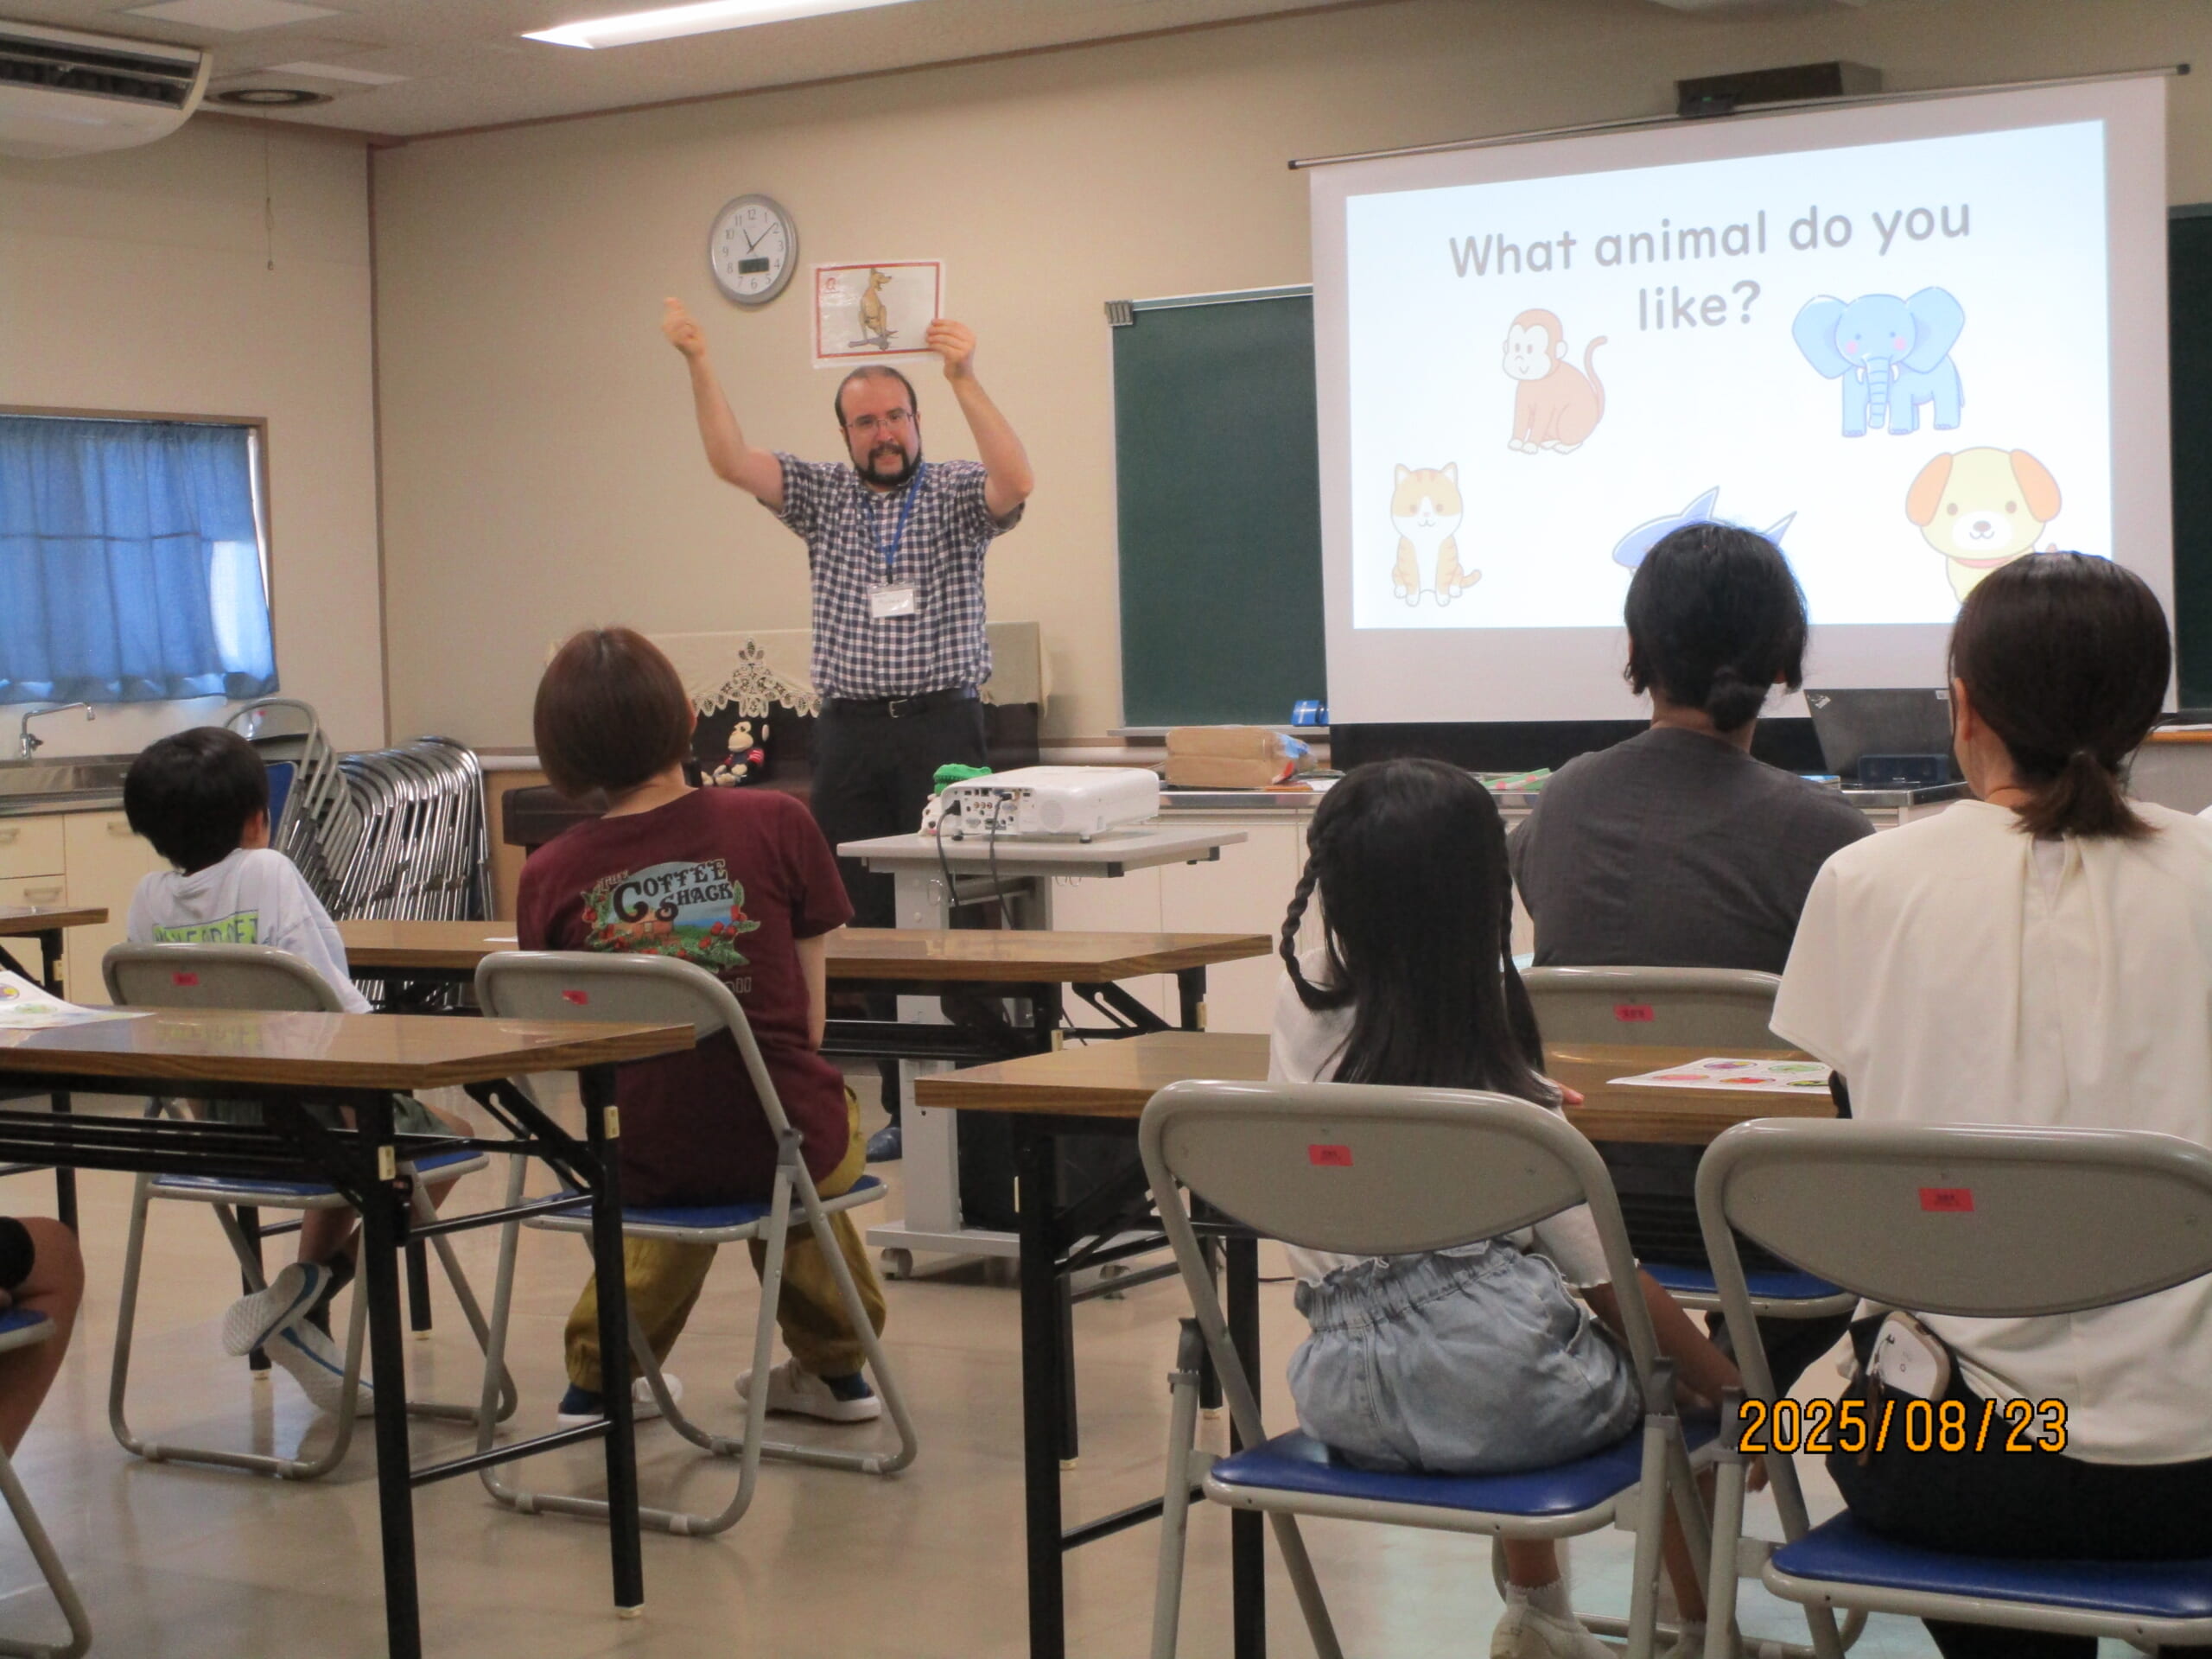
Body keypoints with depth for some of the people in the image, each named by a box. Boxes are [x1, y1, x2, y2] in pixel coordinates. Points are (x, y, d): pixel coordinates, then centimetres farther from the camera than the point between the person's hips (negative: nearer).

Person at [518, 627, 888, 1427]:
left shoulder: (550, 875, -5)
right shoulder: (774, 823, -9)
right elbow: (810, 1015, -2)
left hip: (637, 1159, 2)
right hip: (784, 1140, -1)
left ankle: (598, 1378, 44)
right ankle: (833, 1369, 45)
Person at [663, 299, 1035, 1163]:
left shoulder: (958, 493, 5)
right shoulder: (822, 495, 13)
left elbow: (1015, 481, -16)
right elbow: (732, 461, 2)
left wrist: (964, 378, -25)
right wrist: (699, 365, -10)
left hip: (942, 726, -3)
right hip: (850, 734, 3)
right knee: (869, 921, 1)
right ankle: (902, 1104, 6)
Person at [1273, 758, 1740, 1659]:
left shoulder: (1301, 1004, 2)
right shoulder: (1507, 1094, -7)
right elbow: (1608, 1282, -3)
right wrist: (1737, 1399, 7)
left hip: (1340, 1397, 6)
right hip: (1489, 1389, -6)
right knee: (1683, 1372, 24)